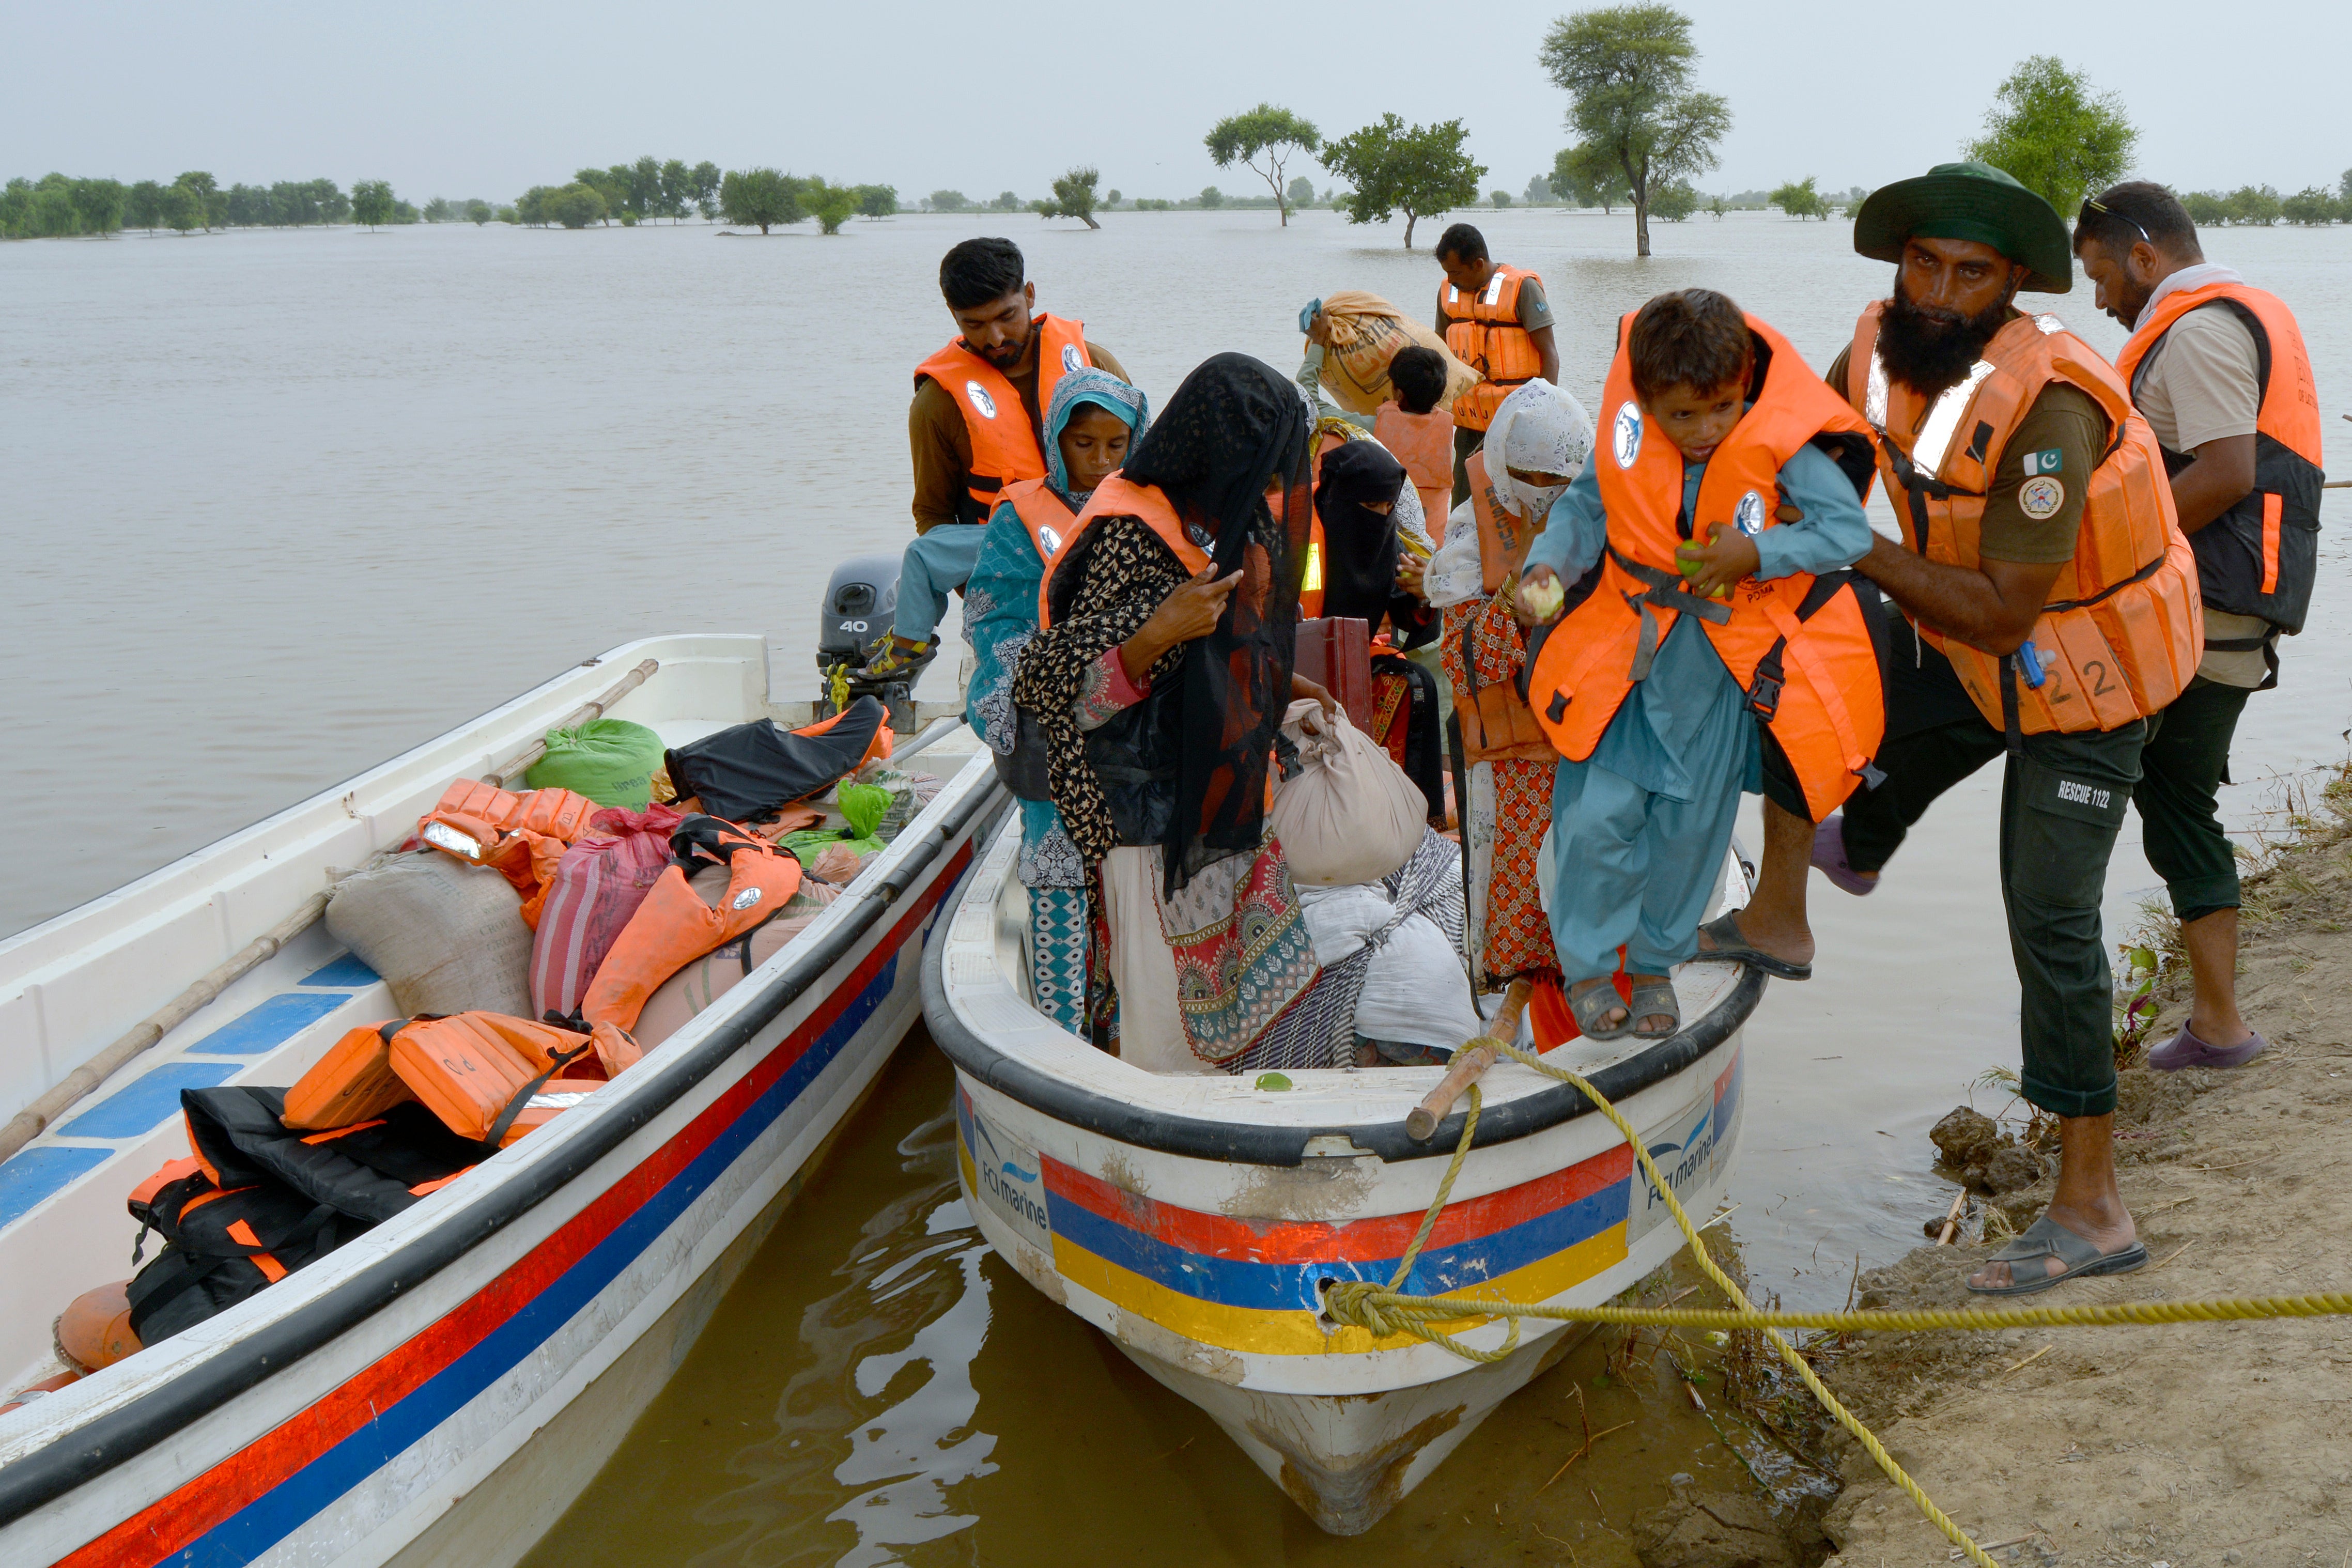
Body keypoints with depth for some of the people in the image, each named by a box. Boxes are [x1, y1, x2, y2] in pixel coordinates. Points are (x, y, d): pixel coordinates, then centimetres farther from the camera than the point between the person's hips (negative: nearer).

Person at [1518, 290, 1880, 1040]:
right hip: (1630, 646, 0)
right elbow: (1586, 506, 2)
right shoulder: (1629, 436, -13)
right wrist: (1548, 563, -14)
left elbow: (1851, 530, -16)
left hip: (1729, 662, 0)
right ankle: (1589, 963, 20)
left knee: (1692, 822, 12)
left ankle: (1656, 962, 34)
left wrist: (1759, 553, -26)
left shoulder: (1783, 444, -18)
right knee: (1598, 814, -3)